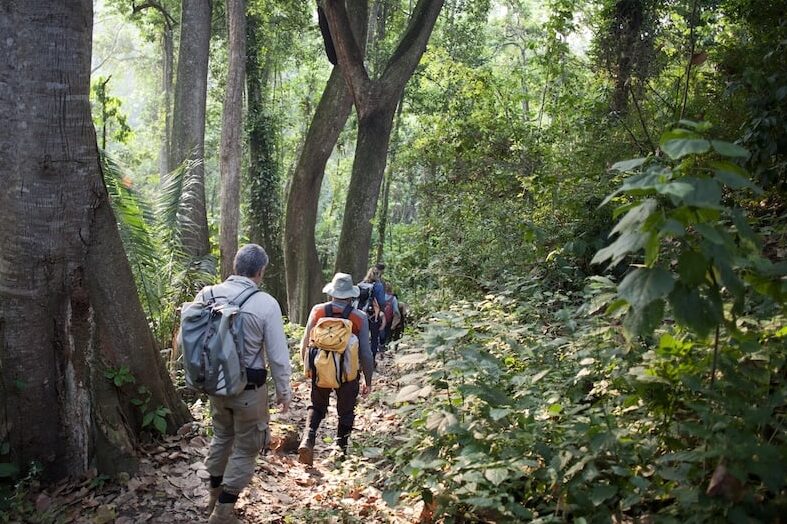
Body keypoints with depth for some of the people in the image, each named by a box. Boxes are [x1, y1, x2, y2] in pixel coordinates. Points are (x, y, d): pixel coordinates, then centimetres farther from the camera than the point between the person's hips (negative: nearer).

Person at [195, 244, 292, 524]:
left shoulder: (206, 295, -6)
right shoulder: (266, 304, -19)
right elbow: (278, 355, -13)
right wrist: (284, 390, 1)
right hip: (250, 388, -5)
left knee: (221, 436, 27)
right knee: (246, 448, 14)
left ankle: (214, 494, 44)